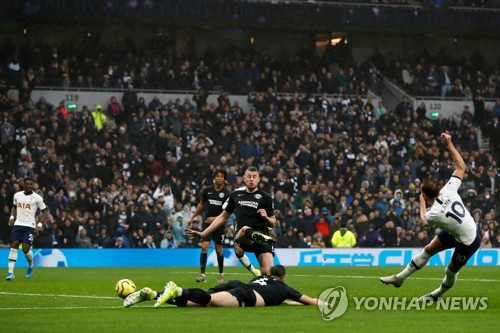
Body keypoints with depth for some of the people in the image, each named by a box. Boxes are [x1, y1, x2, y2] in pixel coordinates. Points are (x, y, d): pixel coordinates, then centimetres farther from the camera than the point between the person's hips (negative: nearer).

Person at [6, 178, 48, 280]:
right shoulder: (17, 195, 8)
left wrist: (40, 224, -7)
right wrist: (12, 217, 10)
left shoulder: (37, 198, -4)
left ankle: (30, 264, 22)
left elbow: (45, 211, 3)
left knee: (26, 249, -11)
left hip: (29, 226, -3)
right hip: (18, 224, 3)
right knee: (14, 246, -9)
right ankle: (10, 272, -10)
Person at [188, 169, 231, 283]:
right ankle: (202, 274, -12)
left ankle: (221, 274, 23)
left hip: (219, 224, -2)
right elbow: (201, 204, 17)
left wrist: (215, 218, -20)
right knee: (204, 246, -11)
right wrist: (192, 218, 18)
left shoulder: (227, 193, -6)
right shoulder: (207, 190, 3)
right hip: (207, 223, 2)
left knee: (219, 250, 6)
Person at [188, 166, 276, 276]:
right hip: (242, 237, 0)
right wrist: (203, 234, 21)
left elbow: (273, 224, 11)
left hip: (261, 233, 0)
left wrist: (266, 217, -12)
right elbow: (223, 217, 23)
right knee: (245, 229, -39)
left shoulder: (265, 197, 6)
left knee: (268, 273, -19)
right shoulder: (236, 195, 13)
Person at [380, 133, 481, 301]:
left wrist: (421, 202, 12)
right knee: (428, 250, 14)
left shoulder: (434, 214, -34)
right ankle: (400, 278, 25)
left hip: (468, 242, -9)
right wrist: (449, 144, -8)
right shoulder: (448, 190, -21)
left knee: (451, 270, 14)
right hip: (454, 231, 9)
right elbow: (462, 166, -9)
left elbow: (423, 219, -6)